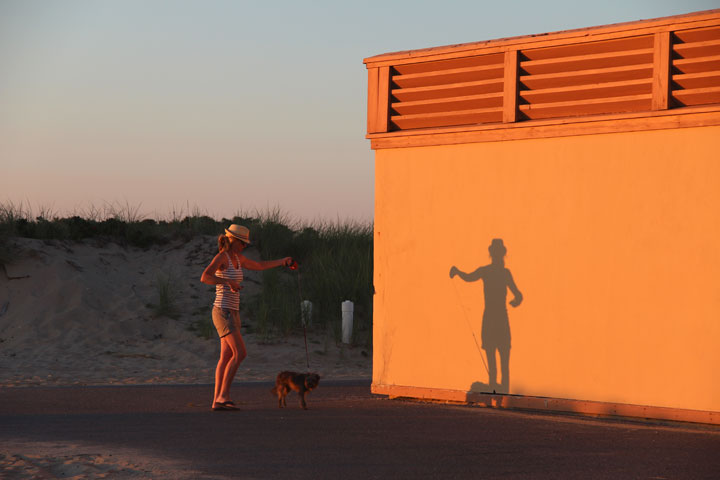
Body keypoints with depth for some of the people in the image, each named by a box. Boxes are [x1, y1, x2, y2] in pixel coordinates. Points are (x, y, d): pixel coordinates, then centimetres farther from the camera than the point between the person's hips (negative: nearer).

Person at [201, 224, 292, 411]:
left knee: (226, 358, 6)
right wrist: (229, 282, -28)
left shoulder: (237, 257, 15)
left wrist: (282, 261, 32)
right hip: (223, 313, -9)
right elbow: (204, 277, -28)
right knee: (240, 353, -17)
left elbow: (259, 266, 30)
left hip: (232, 313, 9)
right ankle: (223, 395, -15)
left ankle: (217, 401, 6)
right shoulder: (221, 257, -13)